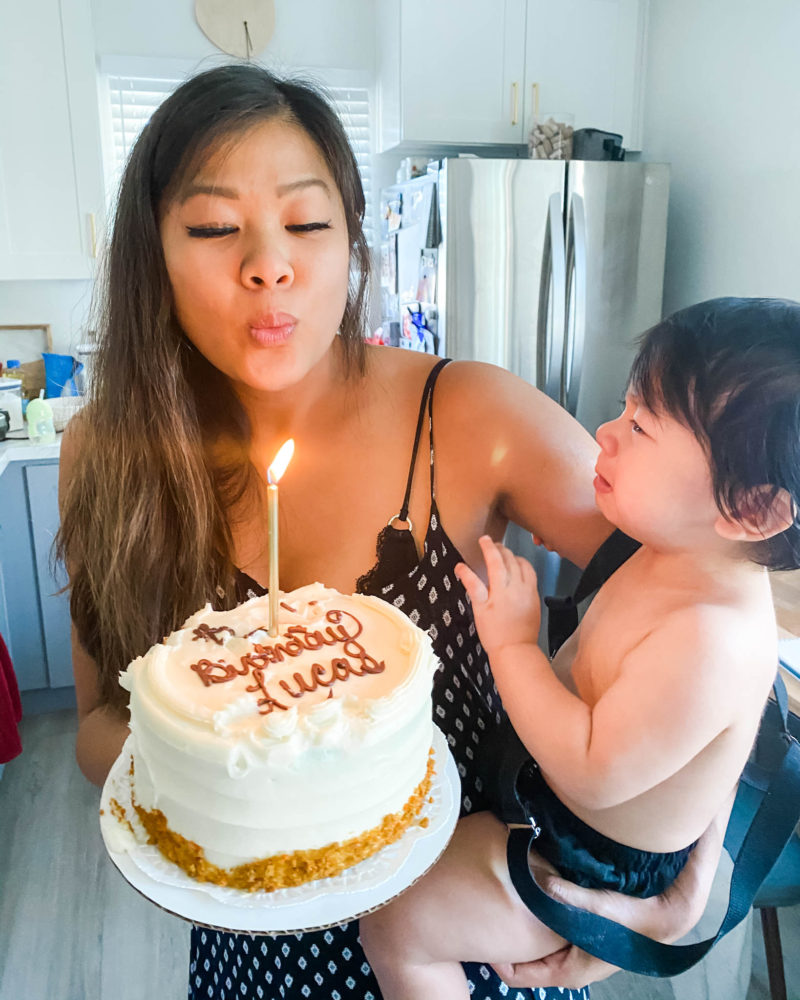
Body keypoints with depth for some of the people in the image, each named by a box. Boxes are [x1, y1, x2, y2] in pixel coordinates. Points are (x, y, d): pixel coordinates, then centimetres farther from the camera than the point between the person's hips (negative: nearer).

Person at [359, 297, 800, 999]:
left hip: (600, 864, -8)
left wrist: (513, 643, -31)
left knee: (396, 923, -2)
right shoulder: (679, 554, -11)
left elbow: (593, 772, -35)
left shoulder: (712, 638, -39)